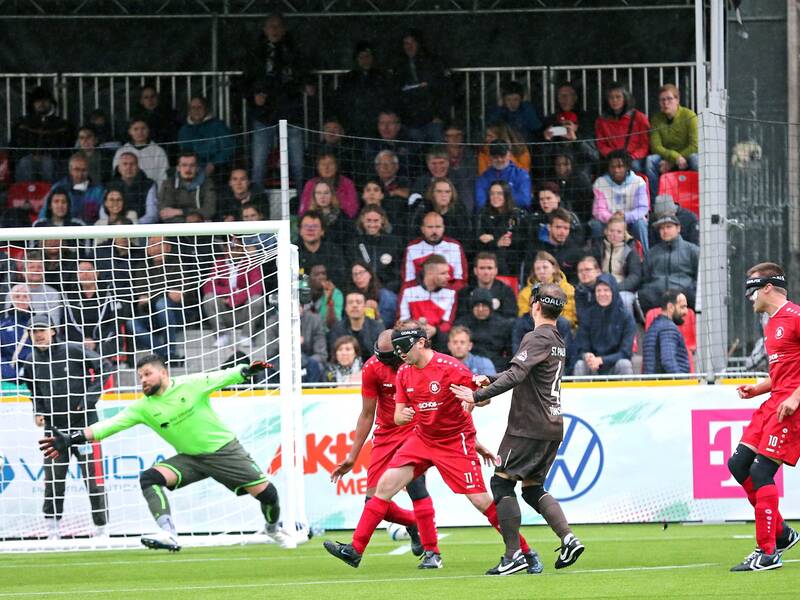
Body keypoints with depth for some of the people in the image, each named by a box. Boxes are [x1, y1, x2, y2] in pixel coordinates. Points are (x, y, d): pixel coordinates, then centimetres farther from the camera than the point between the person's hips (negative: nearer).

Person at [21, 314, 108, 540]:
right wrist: (38, 411, 6)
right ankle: (52, 528, 11)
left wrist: (89, 398, -11)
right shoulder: (32, 363, 6)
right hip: (53, 426, 4)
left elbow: (102, 369, -4)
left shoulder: (73, 351, -9)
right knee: (53, 478, 3)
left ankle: (101, 528, 5)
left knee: (93, 476, -3)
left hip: (83, 422, -4)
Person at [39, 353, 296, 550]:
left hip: (224, 449, -3)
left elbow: (223, 377, -3)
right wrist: (72, 439, -19)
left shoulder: (192, 384, -11)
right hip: (190, 459, 3)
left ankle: (274, 528, 29)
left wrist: (246, 371, -19)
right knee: (149, 477, -21)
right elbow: (109, 425, -11)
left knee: (265, 491, -4)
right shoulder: (143, 408, -5)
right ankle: (168, 535, -32)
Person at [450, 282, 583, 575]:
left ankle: (514, 555, -8)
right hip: (553, 427, 9)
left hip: (528, 427, -9)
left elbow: (515, 375, -25)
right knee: (533, 488, 15)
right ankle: (568, 538, -3)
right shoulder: (558, 342, 17)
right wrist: (490, 379, 18)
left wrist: (478, 396, -26)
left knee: (502, 482, -3)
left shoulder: (536, 338, -13)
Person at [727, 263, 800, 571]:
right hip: (773, 404, 10)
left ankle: (767, 553, -11)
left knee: (761, 471, -14)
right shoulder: (771, 323, 19)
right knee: (738, 464, 7)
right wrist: (757, 389, 12)